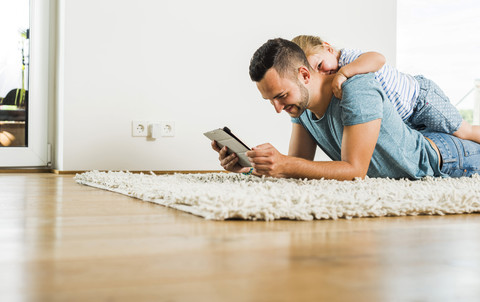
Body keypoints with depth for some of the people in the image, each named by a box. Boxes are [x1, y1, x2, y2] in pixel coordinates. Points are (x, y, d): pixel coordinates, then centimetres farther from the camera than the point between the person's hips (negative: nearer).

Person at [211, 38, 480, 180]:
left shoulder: (358, 90, -40)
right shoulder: (300, 103, -16)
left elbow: (355, 170, -41)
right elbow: (300, 164, -14)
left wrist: (285, 165, -50)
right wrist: (252, 165, -32)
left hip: (436, 159, -6)